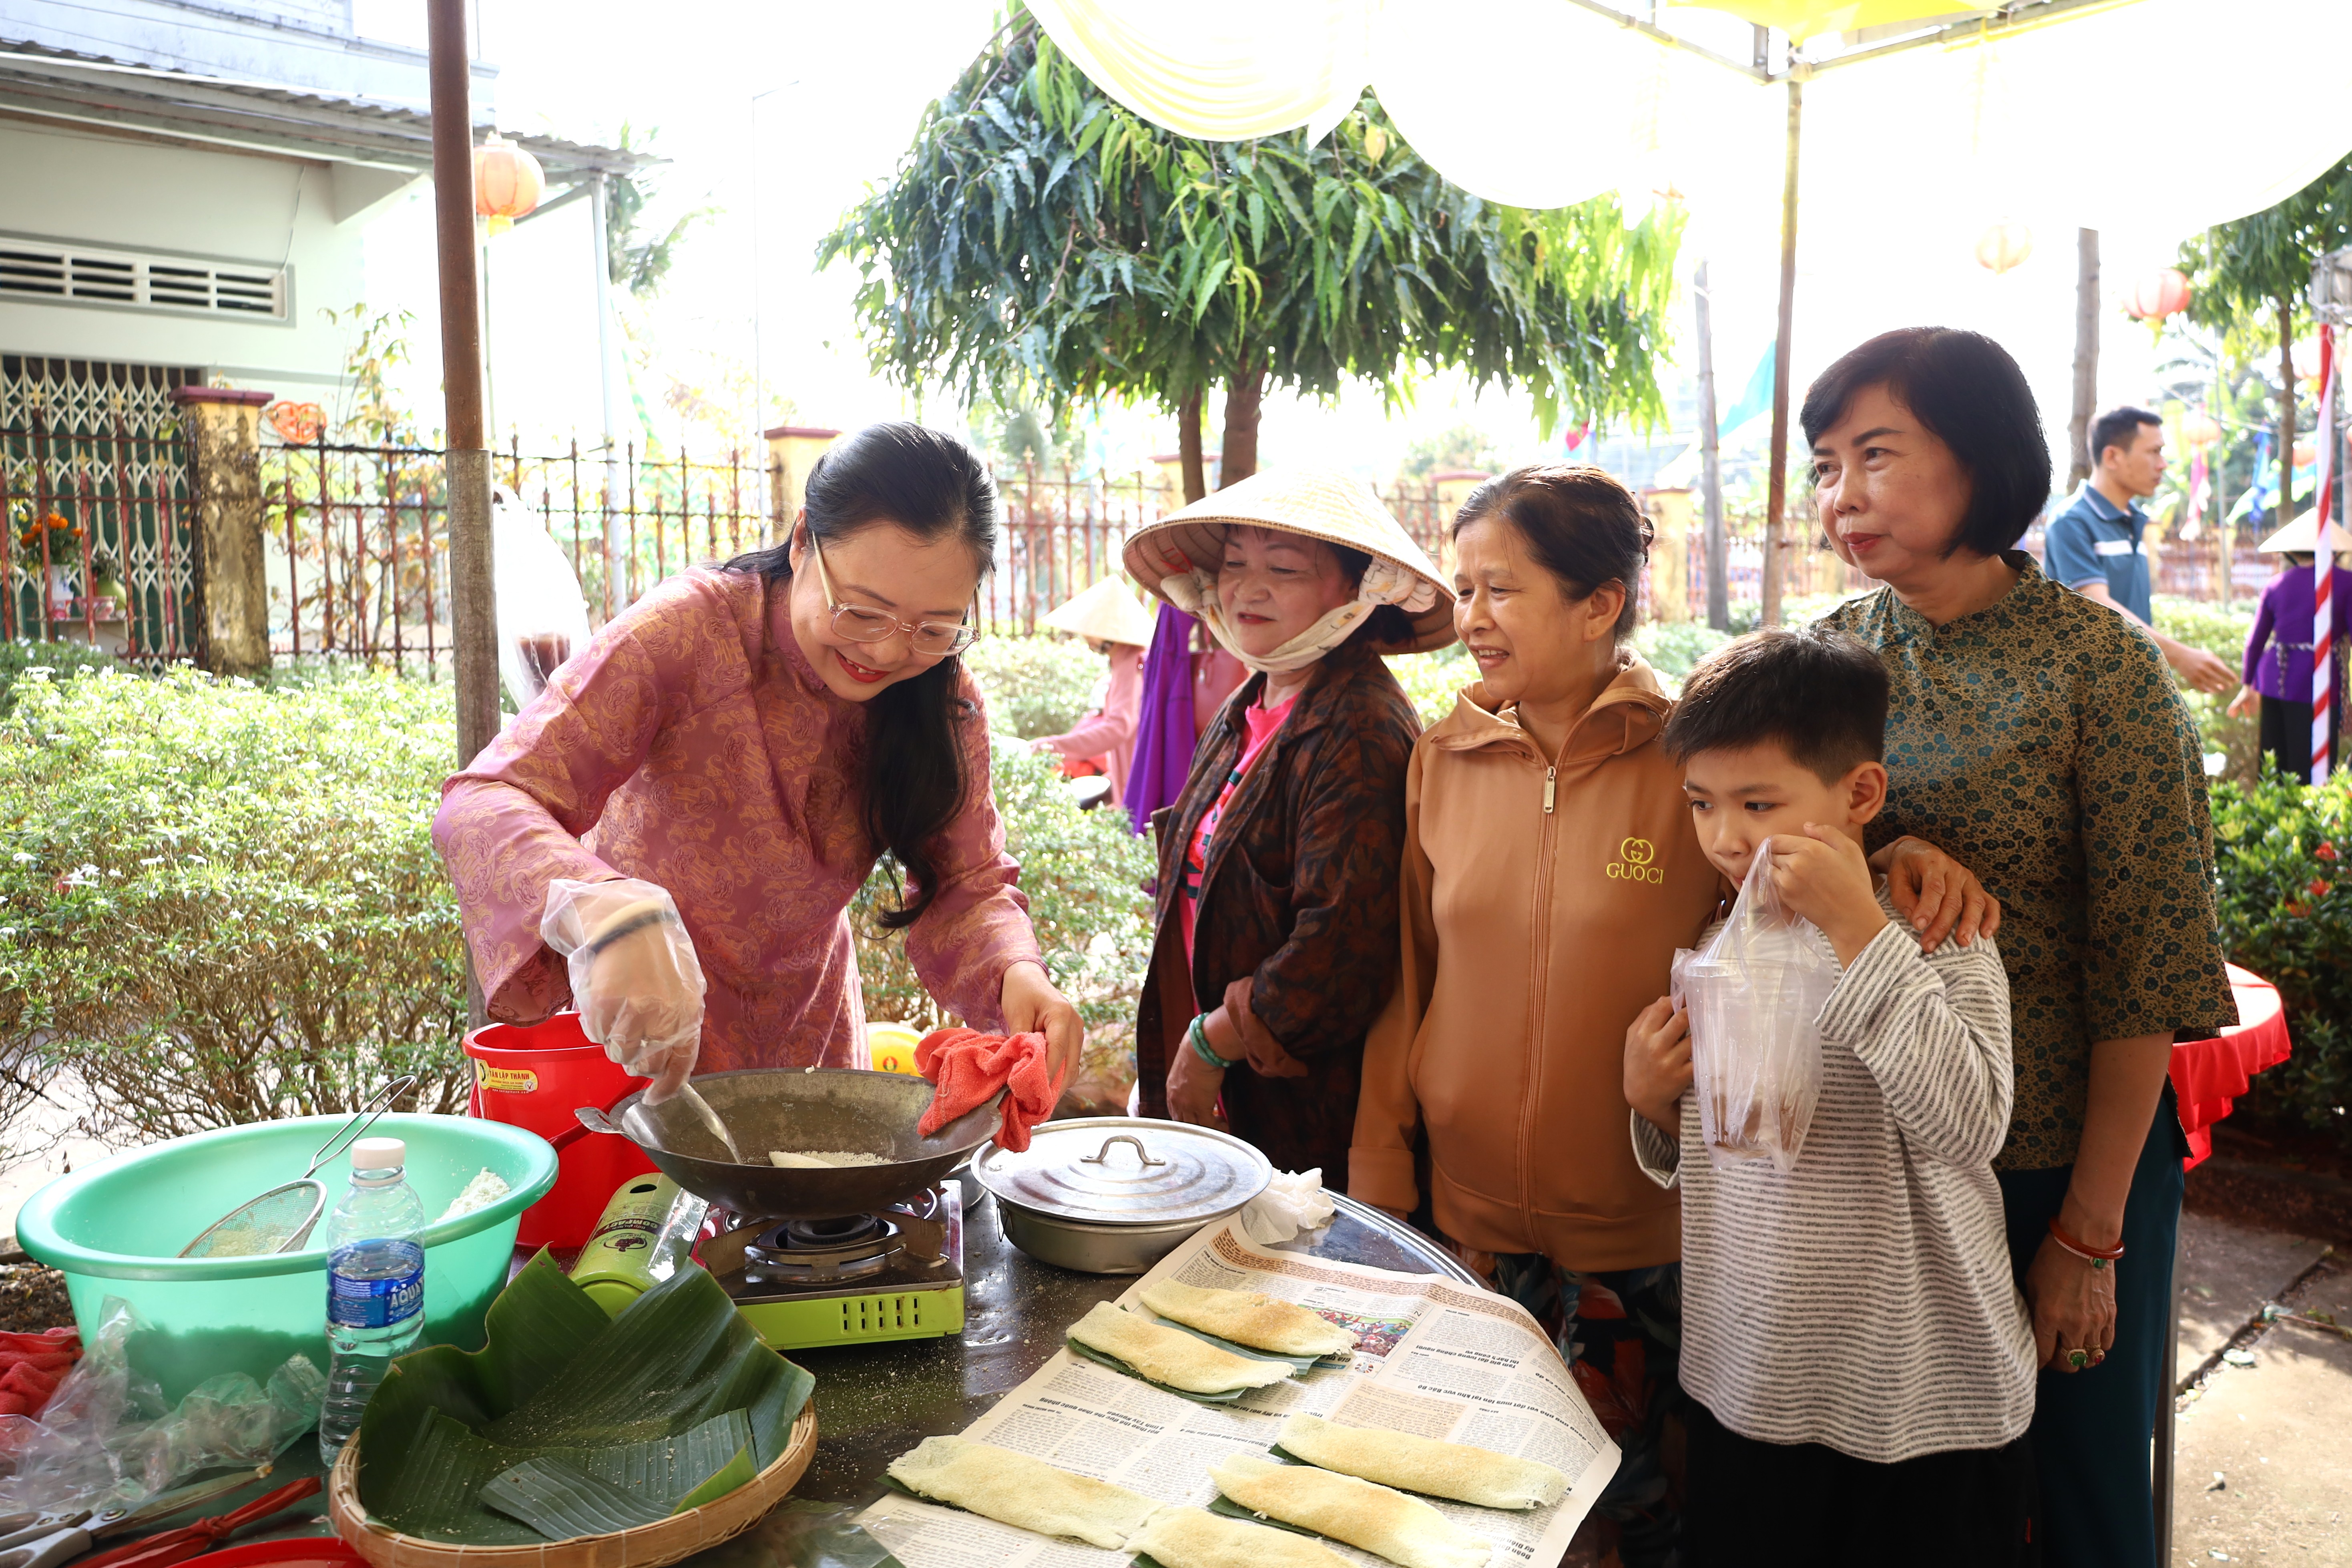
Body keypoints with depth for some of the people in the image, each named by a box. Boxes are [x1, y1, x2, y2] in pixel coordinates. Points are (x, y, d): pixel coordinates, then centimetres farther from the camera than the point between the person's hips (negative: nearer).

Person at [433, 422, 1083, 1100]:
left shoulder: (945, 700, -14)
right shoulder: (685, 633, -28)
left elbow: (967, 884, -11)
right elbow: (482, 806, -34)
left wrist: (1015, 970, -34)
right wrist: (612, 915, -55)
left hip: (809, 1035, 2)